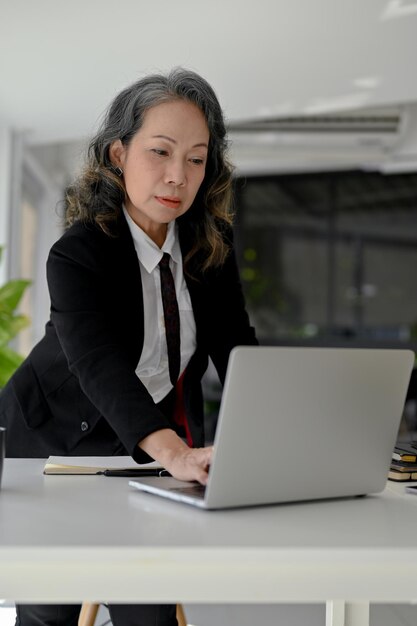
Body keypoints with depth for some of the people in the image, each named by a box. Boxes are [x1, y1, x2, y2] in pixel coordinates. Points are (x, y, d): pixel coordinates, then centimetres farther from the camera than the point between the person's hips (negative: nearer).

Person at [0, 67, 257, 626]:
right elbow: (101, 366, -42)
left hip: (159, 444, 4)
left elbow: (235, 346, -14)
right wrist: (178, 454, -60)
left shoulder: (210, 239, -10)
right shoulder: (77, 255, -27)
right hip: (62, 436, -3)